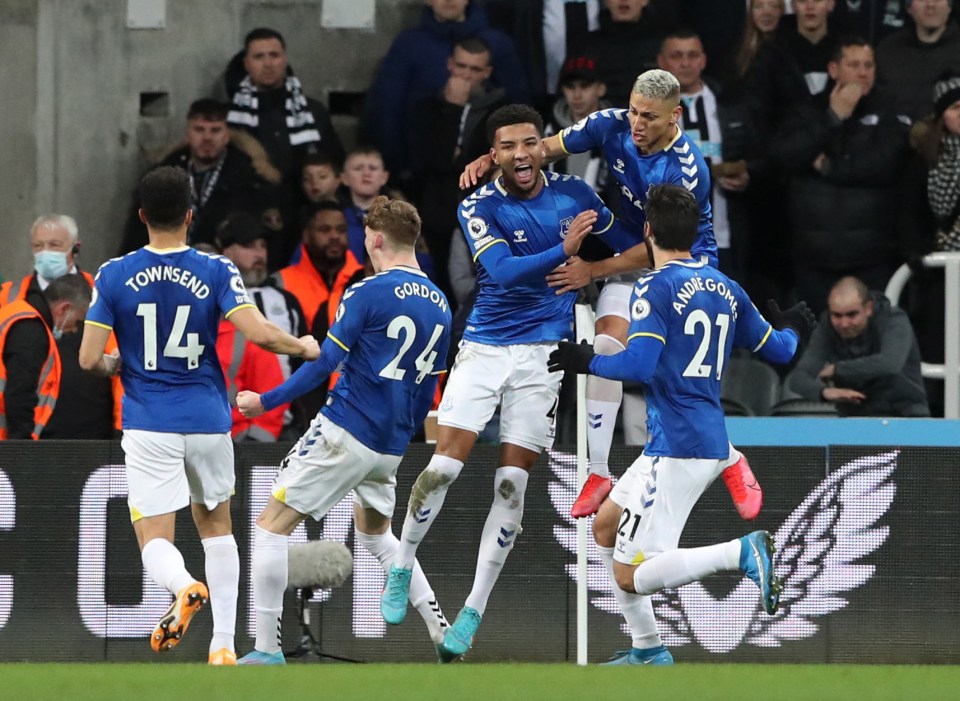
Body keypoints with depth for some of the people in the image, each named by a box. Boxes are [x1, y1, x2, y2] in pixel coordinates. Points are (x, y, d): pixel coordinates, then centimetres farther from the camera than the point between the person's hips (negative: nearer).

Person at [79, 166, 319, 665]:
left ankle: (184, 587, -35)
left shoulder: (114, 276, -4)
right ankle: (223, 645, 14)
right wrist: (304, 347, 5)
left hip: (149, 427, -1)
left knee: (155, 541, 0)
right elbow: (259, 334, -15)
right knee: (216, 527, 21)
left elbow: (90, 359, -5)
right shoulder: (216, 272, -5)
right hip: (208, 420, 1)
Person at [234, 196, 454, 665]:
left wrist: (267, 401, -8)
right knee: (376, 533, 30)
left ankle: (267, 651, -8)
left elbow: (324, 363, -13)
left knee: (272, 525, -2)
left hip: (345, 432, -7)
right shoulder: (439, 306, 11)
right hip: (390, 448, 7)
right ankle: (443, 634, 21)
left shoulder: (369, 293, -10)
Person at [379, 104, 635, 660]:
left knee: (511, 485, -4)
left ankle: (473, 614, 2)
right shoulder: (480, 208, -8)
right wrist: (562, 250, -36)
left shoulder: (574, 193, 0)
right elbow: (504, 270, -24)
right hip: (485, 347, -1)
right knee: (443, 467, -11)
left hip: (545, 353, 1)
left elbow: (629, 244, 16)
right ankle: (401, 571, 12)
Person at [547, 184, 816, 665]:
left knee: (630, 575, -8)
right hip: (710, 440, 9)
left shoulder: (655, 288, -11)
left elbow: (639, 364, -24)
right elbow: (777, 350, 19)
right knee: (605, 526, 23)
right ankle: (648, 651, 23)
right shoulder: (723, 287, 11)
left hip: (678, 448, -9)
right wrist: (793, 330, 42)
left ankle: (743, 553, -23)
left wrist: (588, 362, -6)